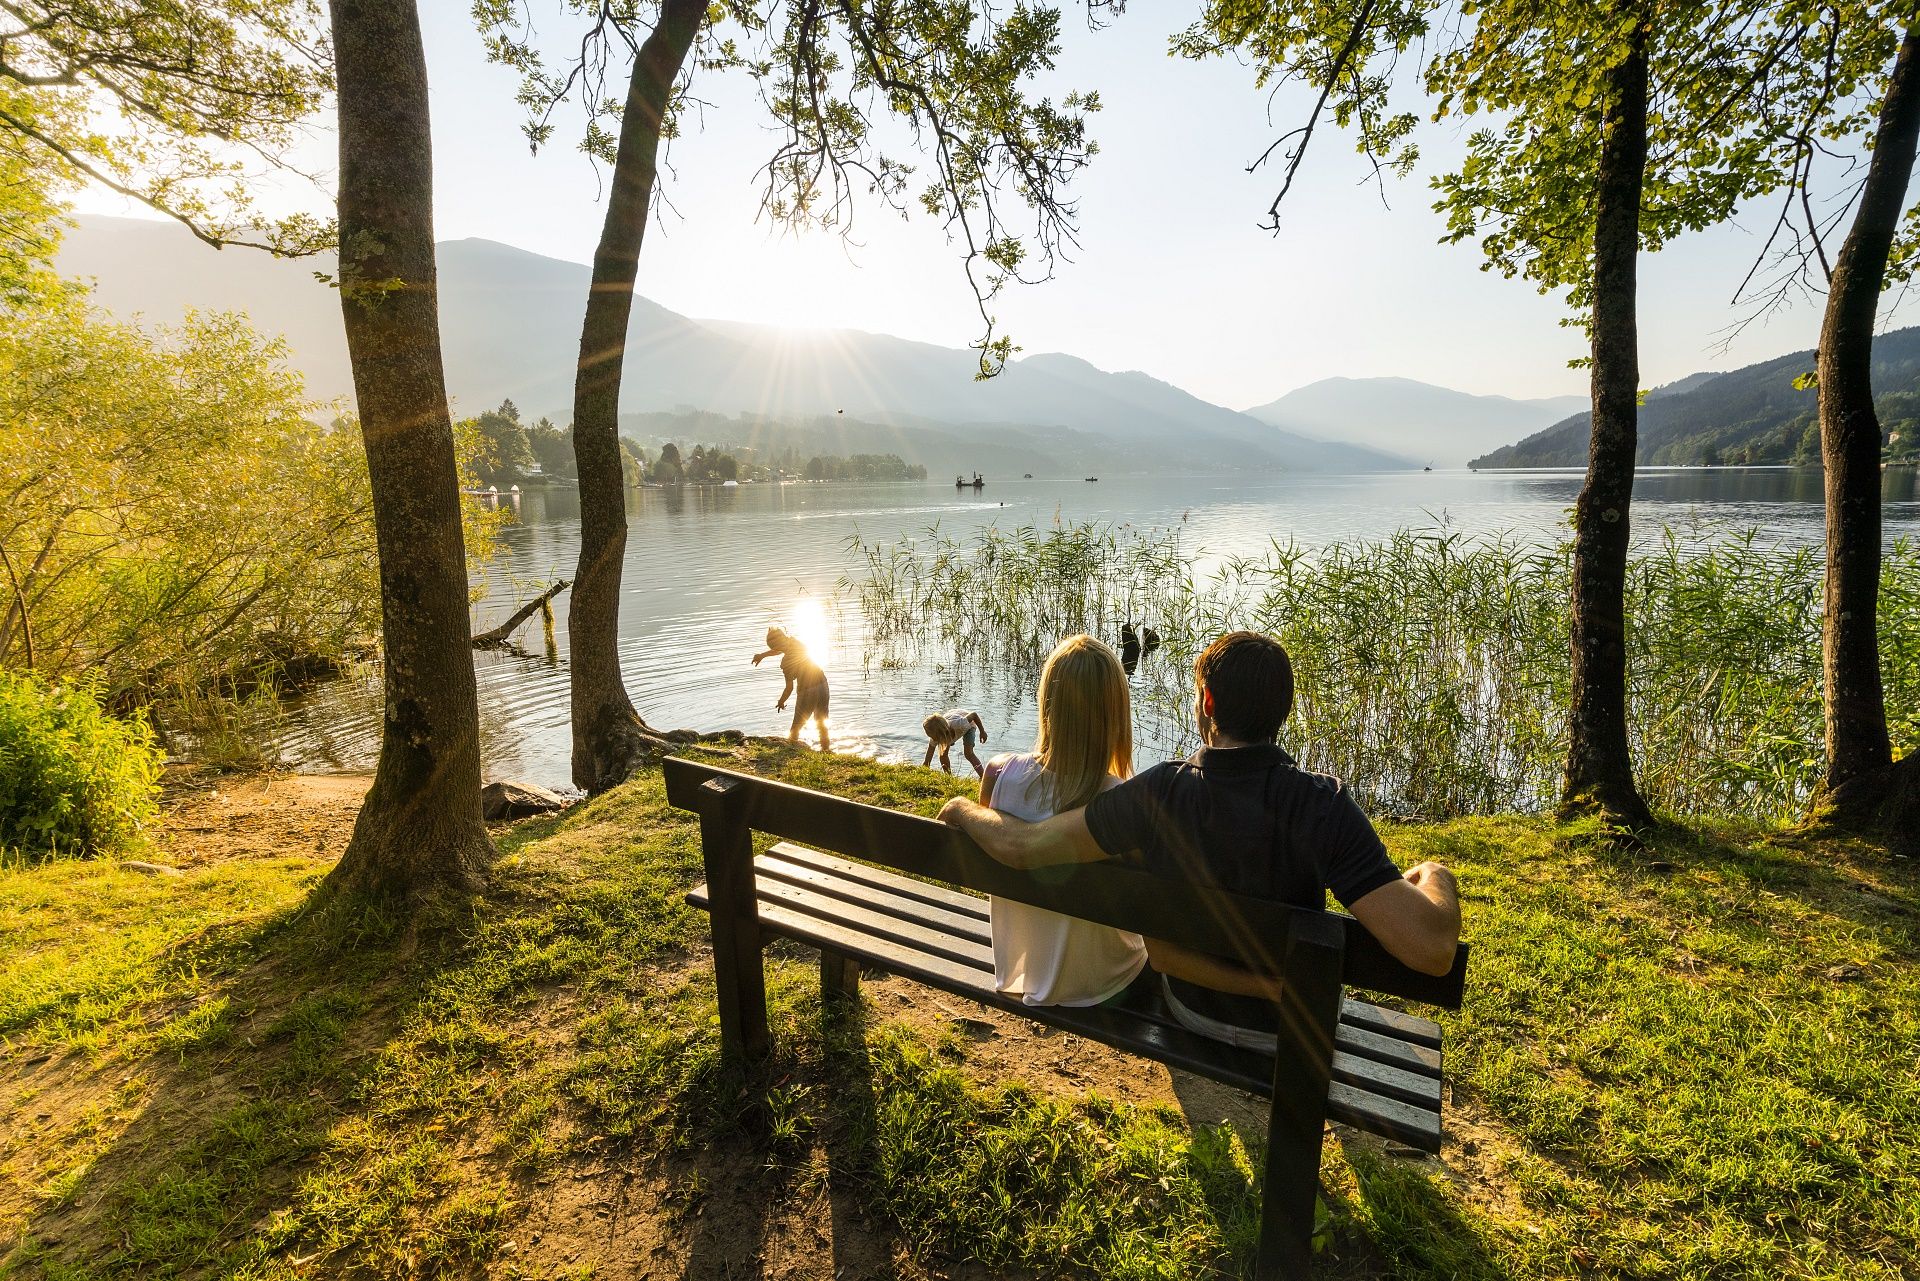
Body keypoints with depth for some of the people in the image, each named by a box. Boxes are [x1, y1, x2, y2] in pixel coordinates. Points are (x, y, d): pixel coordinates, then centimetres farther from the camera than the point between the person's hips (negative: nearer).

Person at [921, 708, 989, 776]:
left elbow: (974, 715, -29)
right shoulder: (935, 737, -34)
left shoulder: (958, 724, -47)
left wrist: (982, 732, -20)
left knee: (968, 753, -20)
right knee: (943, 754, -9)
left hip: (968, 725, -3)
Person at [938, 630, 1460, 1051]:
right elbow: (1432, 950, -36)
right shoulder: (1324, 807, -34)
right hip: (1285, 1028, 0)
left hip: (1190, 1004, 1)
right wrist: (1434, 876, -14)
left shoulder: (1158, 793, -30)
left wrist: (964, 809, -4)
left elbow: (1021, 846, -25)